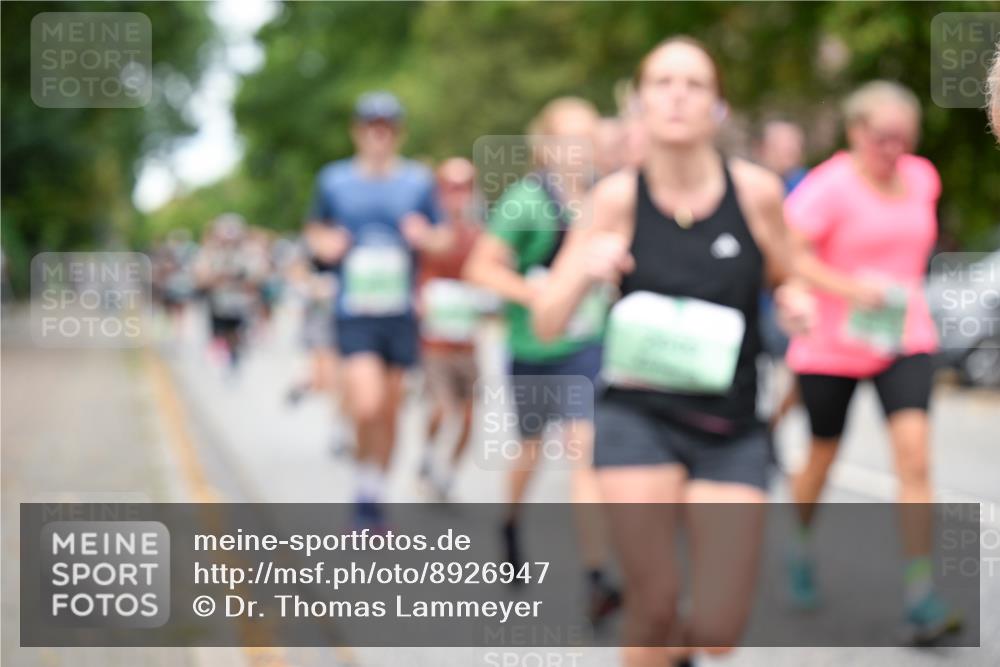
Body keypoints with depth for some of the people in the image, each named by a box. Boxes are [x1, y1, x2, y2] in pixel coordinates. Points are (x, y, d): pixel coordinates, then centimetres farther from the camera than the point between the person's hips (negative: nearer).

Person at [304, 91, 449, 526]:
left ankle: (375, 500, 25)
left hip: (400, 311, 2)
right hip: (353, 314, -2)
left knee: (389, 410, 7)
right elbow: (314, 229, 18)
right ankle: (365, 489, 6)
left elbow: (443, 242, 12)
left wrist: (426, 237, -11)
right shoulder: (334, 180, 4)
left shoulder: (418, 180, 6)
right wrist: (322, 242, -5)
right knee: (367, 406, -18)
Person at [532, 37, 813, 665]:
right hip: (639, 417, -1)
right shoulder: (619, 196, -6)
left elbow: (787, 277, 14)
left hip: (733, 430, 1)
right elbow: (547, 322, -2)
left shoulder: (756, 189, -5)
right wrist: (585, 271, -22)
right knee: (654, 603, -8)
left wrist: (797, 301, -9)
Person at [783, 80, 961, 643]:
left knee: (914, 449, -13)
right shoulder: (831, 186, -14)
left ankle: (922, 594, -11)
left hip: (906, 339, 3)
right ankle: (800, 549, 42)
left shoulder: (922, 178, 5)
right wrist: (849, 287, -31)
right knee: (824, 454, 13)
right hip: (833, 344, -3)